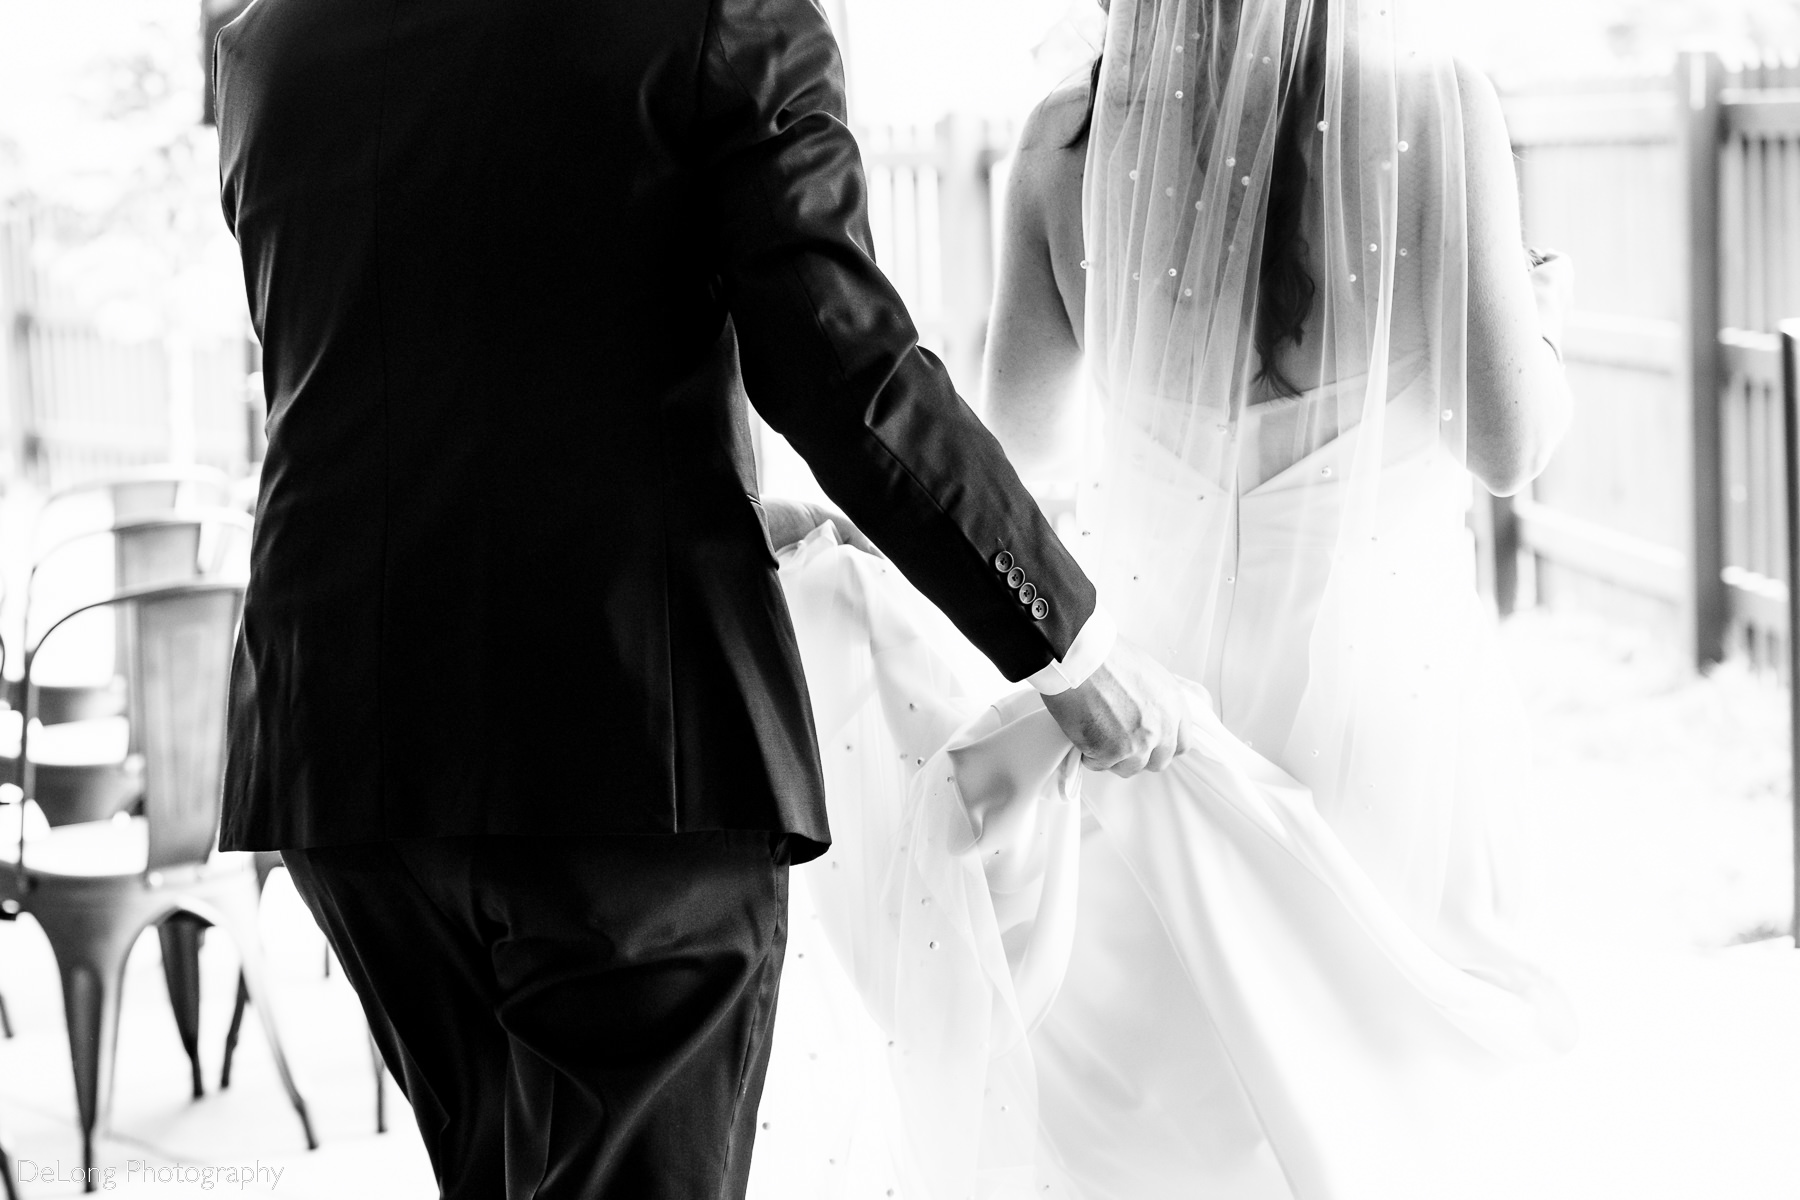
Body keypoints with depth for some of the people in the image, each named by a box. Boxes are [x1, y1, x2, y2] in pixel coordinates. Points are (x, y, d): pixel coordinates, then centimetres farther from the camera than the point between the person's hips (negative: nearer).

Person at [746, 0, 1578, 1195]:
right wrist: (1538, 321, 12)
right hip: (1380, 689, -2)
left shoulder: (1068, 134, -4)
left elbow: (1023, 435, 6)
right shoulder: (1434, 108, -13)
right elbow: (1509, 442, -8)